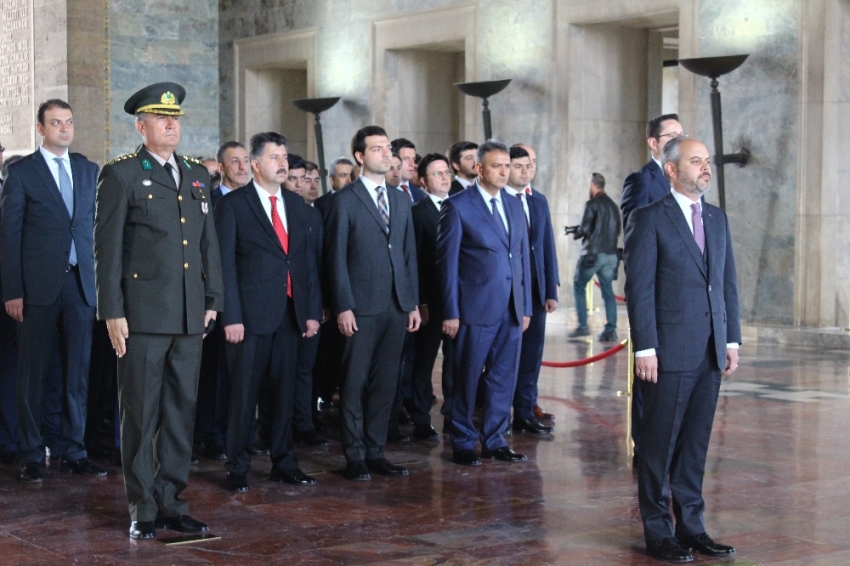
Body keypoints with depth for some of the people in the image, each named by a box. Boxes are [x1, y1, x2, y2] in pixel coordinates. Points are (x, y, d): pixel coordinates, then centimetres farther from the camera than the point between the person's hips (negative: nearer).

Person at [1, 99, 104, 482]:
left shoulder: (89, 171, 11)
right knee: (33, 374, 4)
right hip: (39, 285, -3)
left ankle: (73, 451, 16)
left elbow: (97, 226, 11)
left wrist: (101, 280, 3)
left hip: (82, 283, 4)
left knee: (78, 372, 7)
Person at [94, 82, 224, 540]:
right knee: (140, 414, 1)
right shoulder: (121, 175, -2)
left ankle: (172, 502, 19)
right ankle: (143, 509, 10)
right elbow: (107, 247, -5)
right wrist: (112, 312, -10)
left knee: (182, 411, 9)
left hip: (189, 314, 5)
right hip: (143, 313, -5)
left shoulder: (197, 175, 15)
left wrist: (212, 300, 11)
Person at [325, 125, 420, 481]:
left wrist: (414, 303, 9)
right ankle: (354, 457, 9)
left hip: (397, 306, 5)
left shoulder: (401, 201, 15)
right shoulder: (345, 201, -2)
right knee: (355, 382, 1)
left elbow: (409, 255, 15)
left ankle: (375, 451, 17)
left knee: (385, 382, 8)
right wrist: (343, 306, -12)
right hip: (361, 307, -5)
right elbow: (337, 258, -6)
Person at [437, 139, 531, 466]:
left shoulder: (514, 206, 13)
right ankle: (463, 444, 15)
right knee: (467, 379, 4)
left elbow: (523, 257, 15)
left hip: (511, 310, 5)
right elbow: (447, 261, -5)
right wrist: (451, 312, -9)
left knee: (504, 377, 9)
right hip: (476, 309, -5)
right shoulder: (458, 206, -5)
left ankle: (494, 441, 20)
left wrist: (526, 306, 10)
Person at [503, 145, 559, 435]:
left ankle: (525, 413, 18)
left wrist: (552, 290, 8)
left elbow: (547, 246, 12)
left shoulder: (539, 201, 12)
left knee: (531, 353, 8)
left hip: (535, 290, 5)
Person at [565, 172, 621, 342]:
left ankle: (583, 326, 1)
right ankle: (610, 330, -1)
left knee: (579, 287, 7)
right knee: (608, 291, 6)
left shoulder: (592, 204, -8)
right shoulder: (613, 205, 13)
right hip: (611, 254, 6)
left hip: (593, 253, -6)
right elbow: (616, 231, 17)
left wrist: (575, 232, 7)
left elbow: (584, 229, -13)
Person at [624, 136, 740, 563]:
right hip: (670, 351, -6)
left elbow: (728, 283, 15)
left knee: (695, 445, 12)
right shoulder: (650, 219, -5)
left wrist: (732, 339, 9)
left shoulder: (718, 219, 14)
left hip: (710, 352, 6)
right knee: (660, 444, 2)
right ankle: (658, 531, 12)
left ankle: (691, 526, 21)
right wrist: (644, 348, -14)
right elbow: (639, 288, -9)